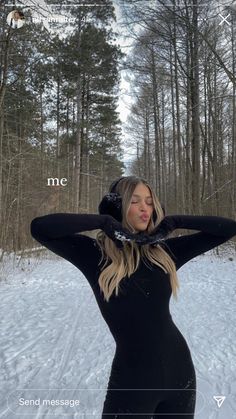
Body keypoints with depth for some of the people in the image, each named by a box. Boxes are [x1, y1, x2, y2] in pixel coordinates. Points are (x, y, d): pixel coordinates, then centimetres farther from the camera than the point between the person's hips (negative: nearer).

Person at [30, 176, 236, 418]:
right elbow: (39, 227, -26)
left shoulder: (164, 251, -2)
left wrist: (173, 222, -10)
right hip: (132, 379, -4)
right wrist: (105, 220, -21)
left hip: (180, 369, 4)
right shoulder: (96, 253, -12)